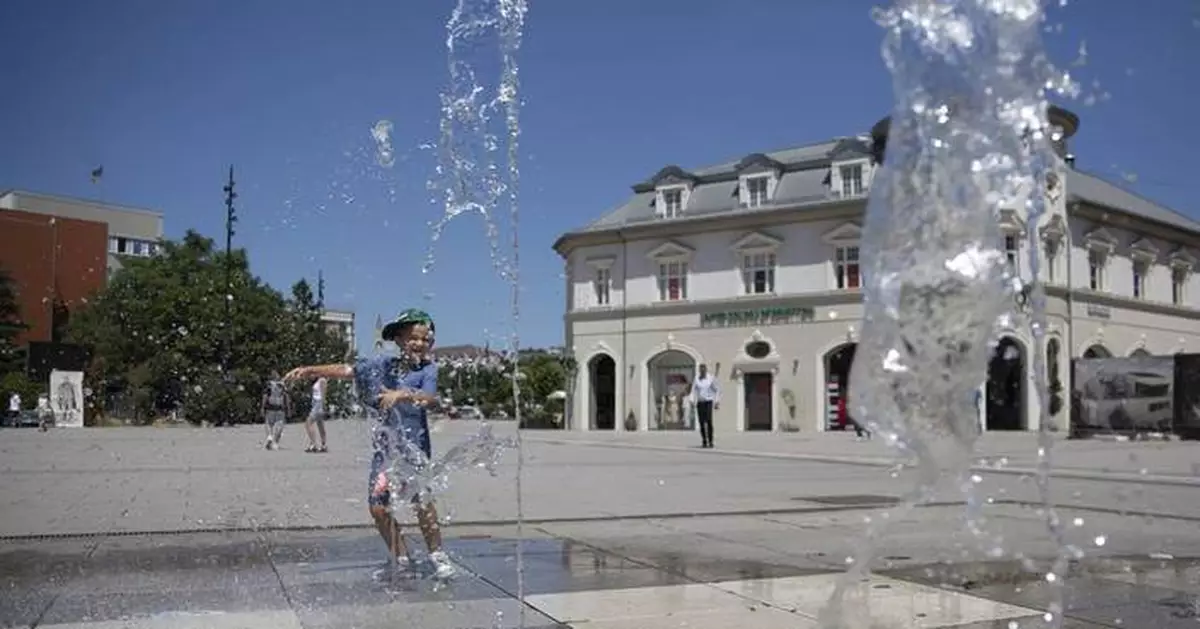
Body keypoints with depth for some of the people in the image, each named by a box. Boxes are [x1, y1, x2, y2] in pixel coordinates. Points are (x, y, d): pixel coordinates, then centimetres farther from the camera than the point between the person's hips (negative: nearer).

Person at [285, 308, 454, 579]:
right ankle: (402, 560, 17)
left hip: (414, 444, -4)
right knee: (378, 505, 1)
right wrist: (310, 371, 5)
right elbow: (346, 370, 10)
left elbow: (430, 399, -21)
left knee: (421, 500, -18)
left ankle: (438, 556, -2)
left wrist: (402, 394, -36)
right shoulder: (385, 363, 8)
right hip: (385, 443, 5)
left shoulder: (429, 369, -3)